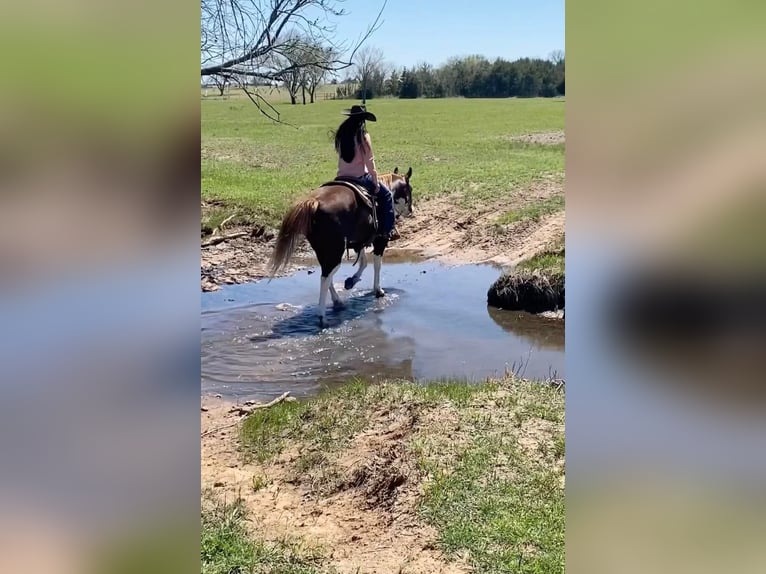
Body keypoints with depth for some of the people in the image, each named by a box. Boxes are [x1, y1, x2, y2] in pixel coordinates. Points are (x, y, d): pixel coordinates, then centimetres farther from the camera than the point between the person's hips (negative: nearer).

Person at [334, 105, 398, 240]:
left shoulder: (341, 134, 4)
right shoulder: (363, 136, -13)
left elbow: (341, 154, 11)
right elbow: (370, 162, -12)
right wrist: (376, 184, -4)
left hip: (341, 178, 6)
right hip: (360, 178, -6)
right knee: (386, 194, 15)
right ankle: (388, 230, 12)